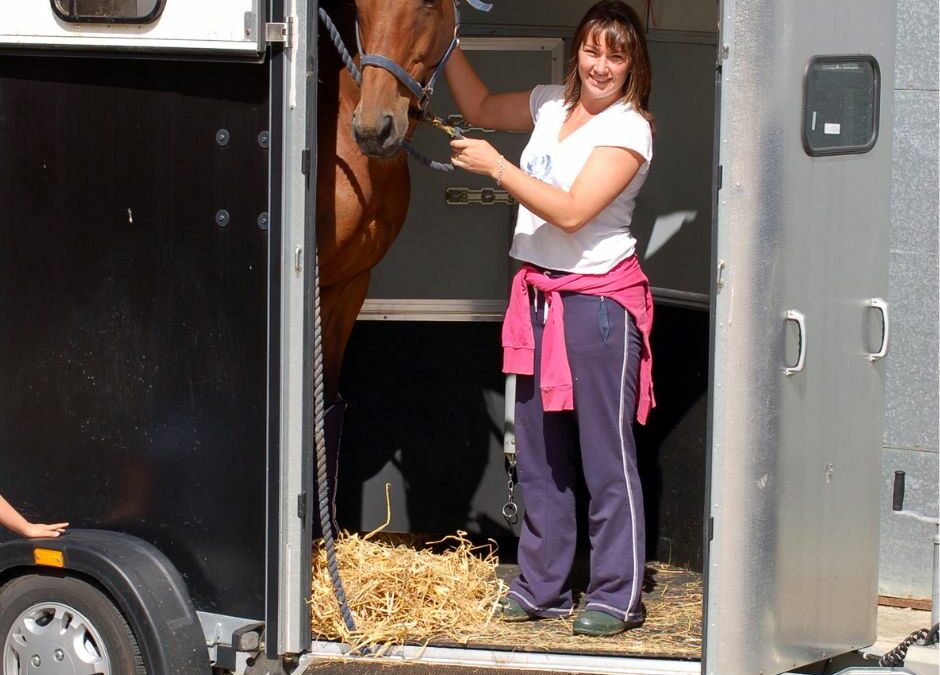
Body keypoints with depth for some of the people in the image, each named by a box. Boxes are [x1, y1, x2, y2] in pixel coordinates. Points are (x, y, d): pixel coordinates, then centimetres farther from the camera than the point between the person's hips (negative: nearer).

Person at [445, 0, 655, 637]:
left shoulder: (629, 130, -13)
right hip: (538, 293, 8)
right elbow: (481, 108, 25)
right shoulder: (552, 105, 9)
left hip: (599, 299, -8)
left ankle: (618, 596, 4)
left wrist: (496, 166, -19)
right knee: (539, 451, 12)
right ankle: (542, 587, 21)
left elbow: (572, 211, -21)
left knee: (607, 454, -3)